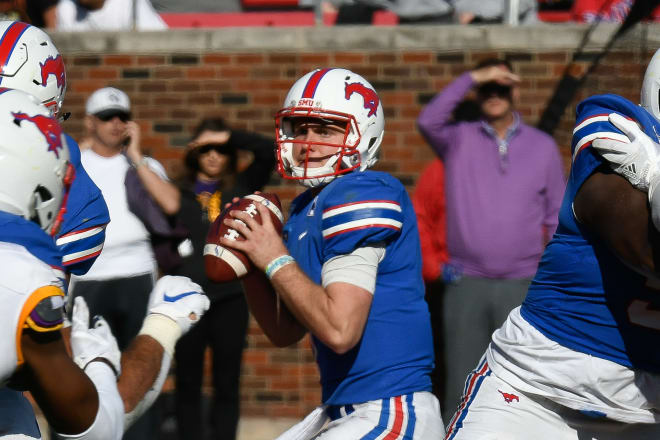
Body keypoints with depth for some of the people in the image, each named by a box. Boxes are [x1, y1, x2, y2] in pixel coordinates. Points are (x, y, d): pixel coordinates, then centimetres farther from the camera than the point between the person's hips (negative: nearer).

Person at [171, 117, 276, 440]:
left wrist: (228, 137, -5)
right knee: (187, 384, 3)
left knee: (227, 384, 4)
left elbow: (268, 151, -1)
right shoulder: (179, 193, 8)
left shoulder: (241, 187, 10)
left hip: (231, 298, 1)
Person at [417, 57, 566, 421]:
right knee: (461, 384, 2)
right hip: (466, 284, 0)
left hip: (522, 285, 0)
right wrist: (470, 78, -19)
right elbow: (428, 121, -18)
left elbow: (557, 217, 10)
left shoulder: (543, 146, 8)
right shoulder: (459, 140, 5)